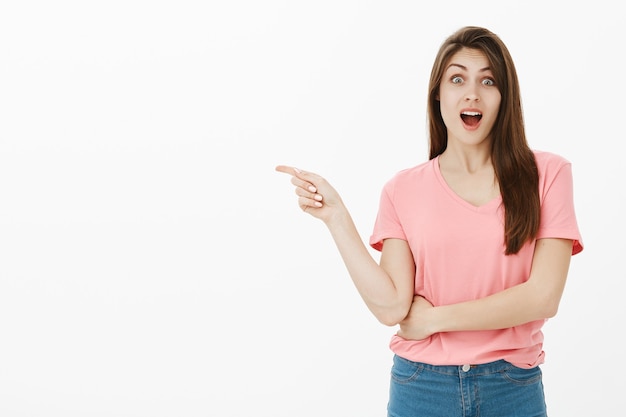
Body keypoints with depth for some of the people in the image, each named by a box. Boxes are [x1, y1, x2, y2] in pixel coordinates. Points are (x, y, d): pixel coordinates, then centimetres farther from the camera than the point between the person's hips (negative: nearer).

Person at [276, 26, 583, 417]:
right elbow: (392, 307, -10)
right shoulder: (404, 189, 0)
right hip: (421, 385, 1)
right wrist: (336, 215, -13)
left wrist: (435, 318, -10)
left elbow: (544, 296, -12)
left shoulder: (546, 174, -4)